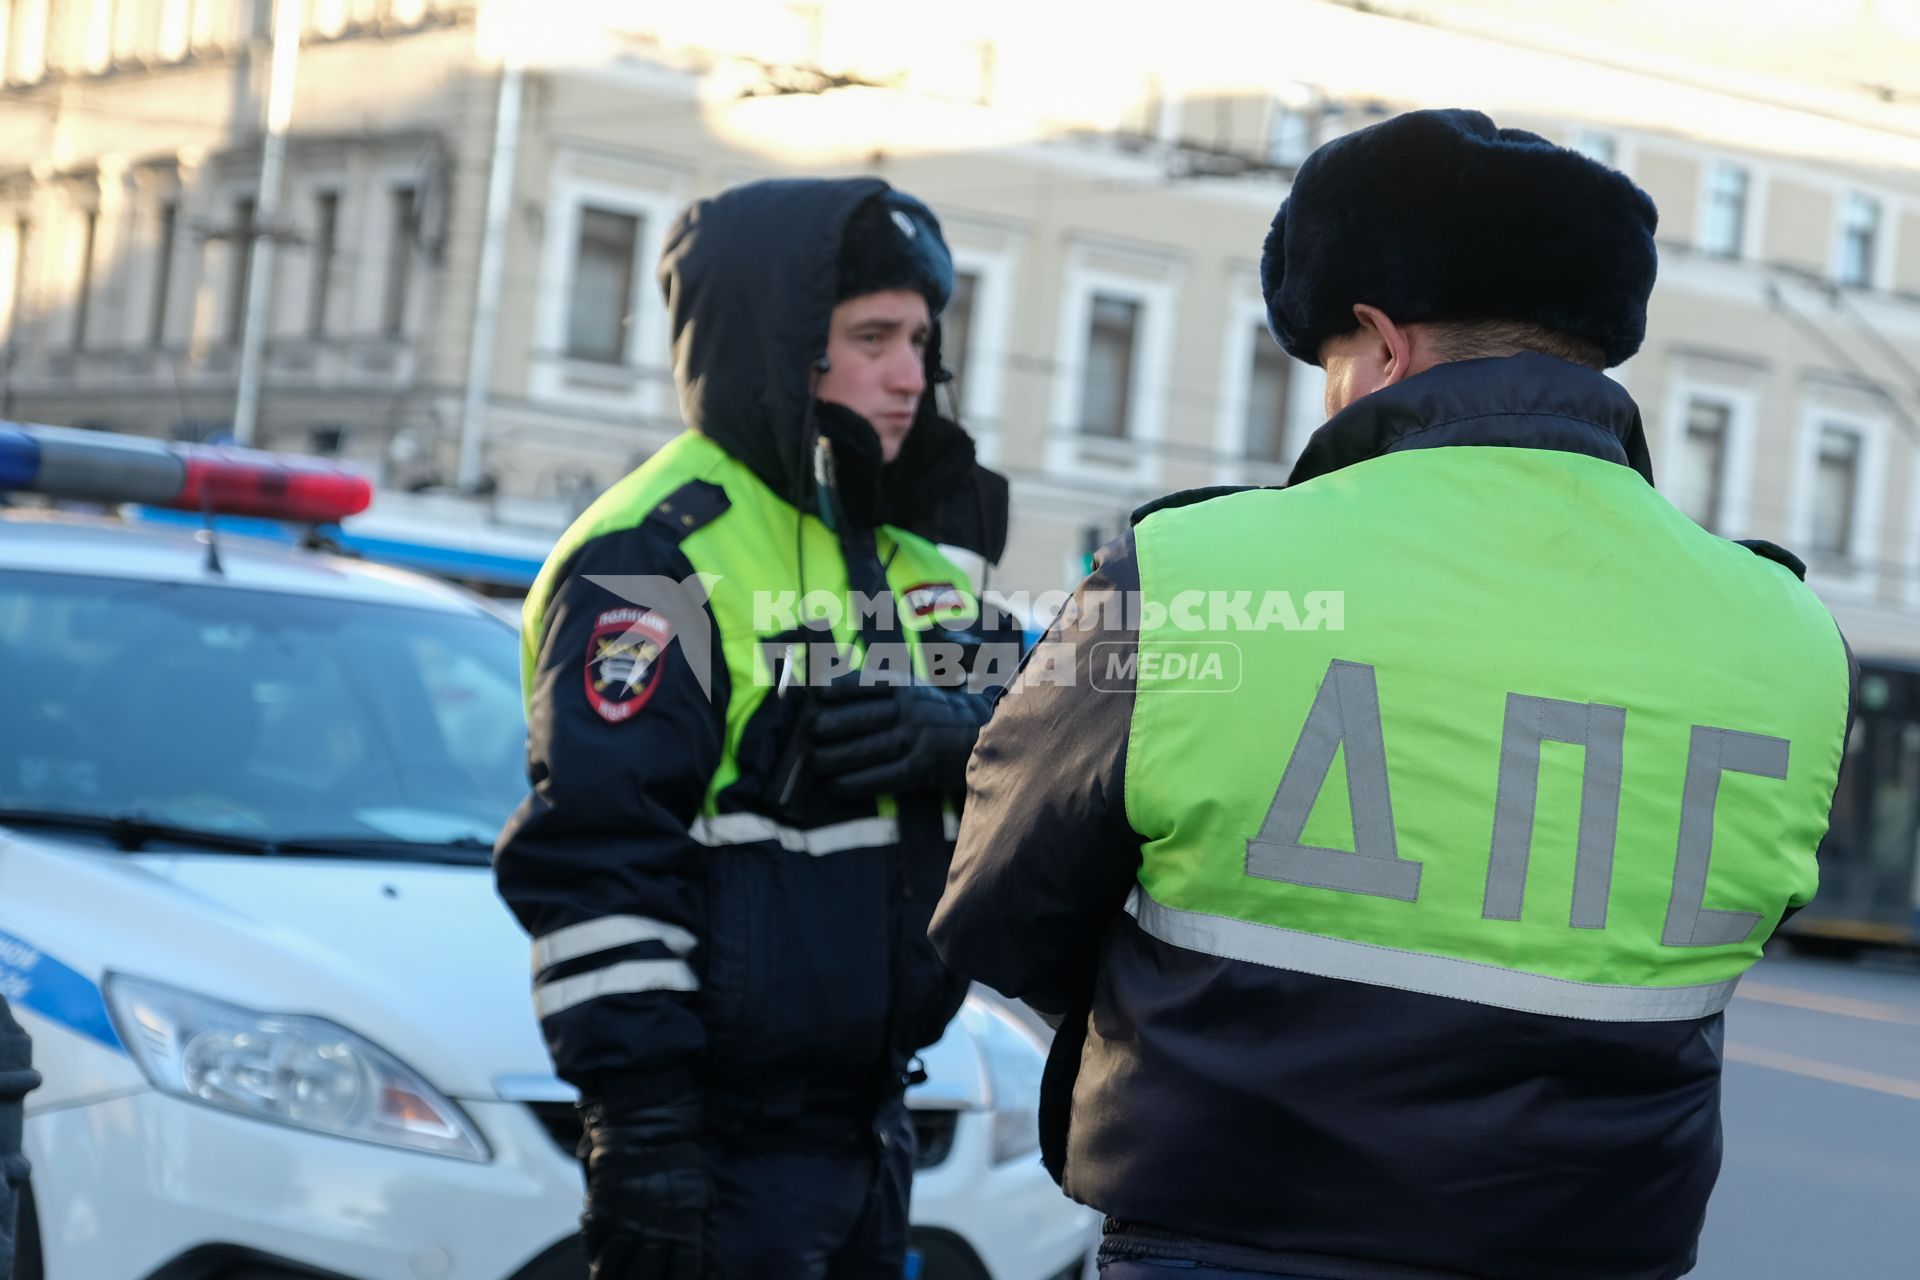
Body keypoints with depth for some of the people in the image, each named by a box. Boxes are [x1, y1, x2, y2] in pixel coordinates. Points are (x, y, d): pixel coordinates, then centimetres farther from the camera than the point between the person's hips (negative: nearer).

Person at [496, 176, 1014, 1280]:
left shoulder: (914, 545, 13)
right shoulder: (657, 556, -14)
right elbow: (596, 866, -18)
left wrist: (945, 734, -12)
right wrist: (640, 1131, -21)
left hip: (871, 1113, 8)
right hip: (727, 1139, -8)